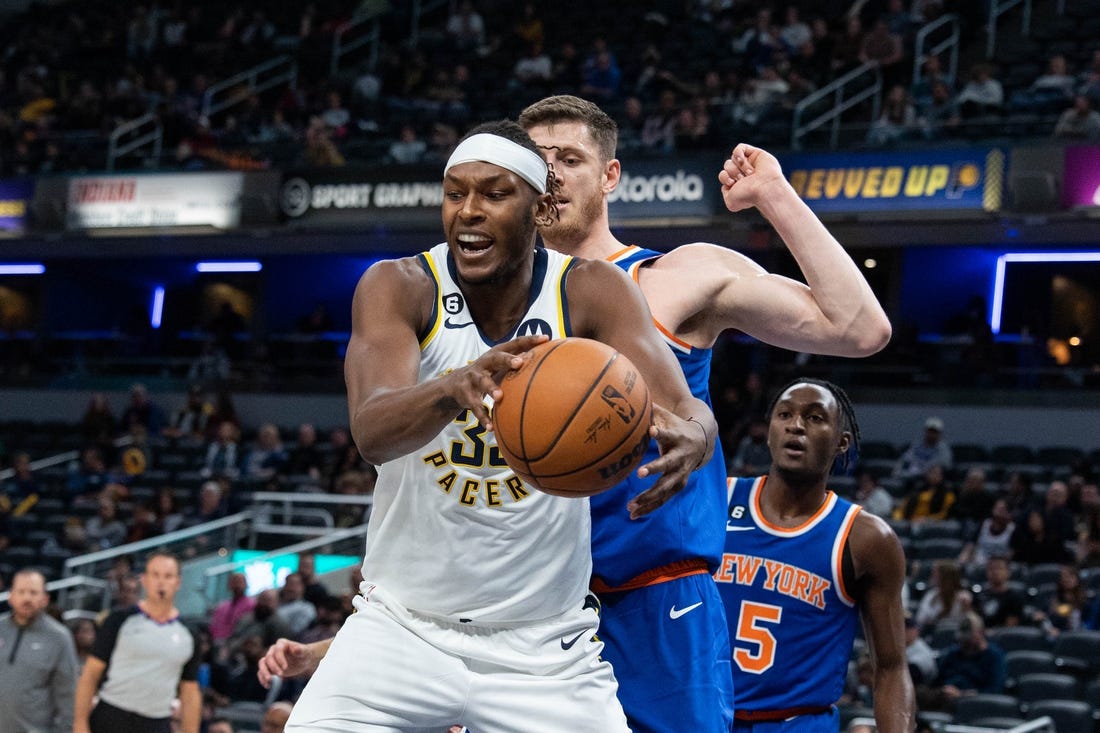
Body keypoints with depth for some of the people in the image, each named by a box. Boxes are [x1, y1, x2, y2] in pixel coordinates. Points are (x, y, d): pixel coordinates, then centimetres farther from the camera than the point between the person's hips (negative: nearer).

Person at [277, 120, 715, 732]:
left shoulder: (592, 293, -9)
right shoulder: (401, 287, -12)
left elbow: (691, 413, -21)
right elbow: (372, 433, -29)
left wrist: (690, 439, -46)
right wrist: (454, 389, -51)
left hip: (546, 644, 1)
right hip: (404, 628, 0)